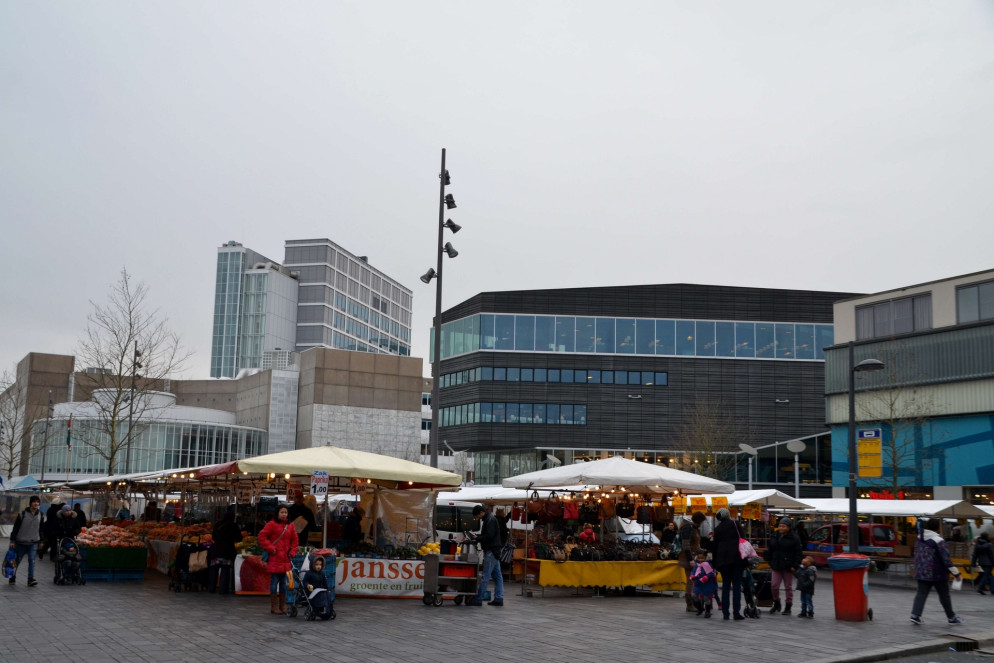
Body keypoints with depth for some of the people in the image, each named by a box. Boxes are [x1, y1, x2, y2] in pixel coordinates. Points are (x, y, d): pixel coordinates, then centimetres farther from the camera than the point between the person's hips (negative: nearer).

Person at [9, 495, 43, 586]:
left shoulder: (40, 515, 4)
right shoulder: (22, 514, -8)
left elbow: (41, 529, 12)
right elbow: (15, 528, -5)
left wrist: (41, 541, 11)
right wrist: (12, 540, -7)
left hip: (33, 543, 2)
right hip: (21, 543, -2)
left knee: (32, 560, -11)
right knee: (17, 561, 11)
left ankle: (31, 579, -12)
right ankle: (13, 578, 28)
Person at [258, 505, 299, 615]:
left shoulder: (290, 526, 11)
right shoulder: (272, 524, -4)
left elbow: (294, 540, 20)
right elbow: (262, 536, -6)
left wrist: (292, 552, 7)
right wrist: (270, 548, -10)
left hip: (285, 559, 5)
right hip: (274, 558, -5)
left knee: (284, 582, 10)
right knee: (274, 581, -2)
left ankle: (283, 606, 18)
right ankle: (274, 607, 4)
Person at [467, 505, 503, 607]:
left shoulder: (490, 520, -14)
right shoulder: (489, 519, 17)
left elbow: (489, 536, -21)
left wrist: (477, 538, -10)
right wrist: (477, 537, 7)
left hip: (491, 551, -11)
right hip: (494, 551, 11)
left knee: (485, 576, -8)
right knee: (497, 575, 9)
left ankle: (478, 599, -7)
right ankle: (498, 599, 12)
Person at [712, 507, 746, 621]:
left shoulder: (717, 529, 12)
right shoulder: (735, 524, 2)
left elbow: (715, 546, 12)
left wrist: (716, 563, 17)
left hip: (722, 559, 3)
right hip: (736, 557, -3)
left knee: (725, 585, 9)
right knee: (736, 585, -1)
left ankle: (725, 613, 6)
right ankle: (737, 613, -7)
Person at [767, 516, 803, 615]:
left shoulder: (794, 538, -6)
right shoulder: (774, 536, 8)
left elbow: (798, 553, -7)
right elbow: (770, 551, 17)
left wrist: (795, 566, -13)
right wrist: (770, 562, 12)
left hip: (788, 567, -4)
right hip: (776, 566, 4)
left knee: (788, 587, 6)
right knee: (774, 586, 0)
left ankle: (788, 607, 16)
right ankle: (776, 604, 20)